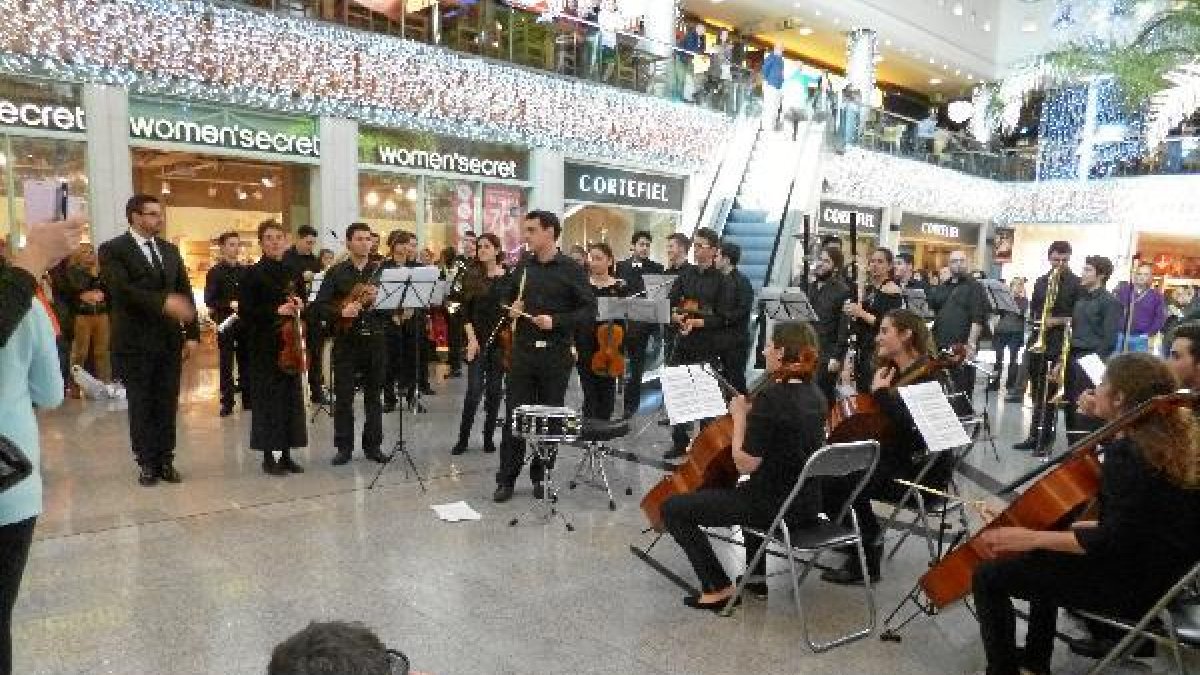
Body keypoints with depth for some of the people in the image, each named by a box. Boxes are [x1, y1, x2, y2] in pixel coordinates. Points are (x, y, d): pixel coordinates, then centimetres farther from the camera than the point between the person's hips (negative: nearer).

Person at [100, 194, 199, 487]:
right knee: (141, 405, 5)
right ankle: (147, 462, 15)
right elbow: (121, 289, -20)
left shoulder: (170, 250, 13)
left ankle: (165, 459, 17)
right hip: (136, 342, -4)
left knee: (167, 403, 8)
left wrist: (192, 334, 3)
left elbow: (185, 292, 10)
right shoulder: (113, 250, -4)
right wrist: (163, 302, -32)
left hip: (170, 340, 4)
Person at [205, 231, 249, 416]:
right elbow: (209, 300, -9)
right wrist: (229, 305, -21)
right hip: (225, 323, -3)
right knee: (226, 364, 2)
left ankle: (248, 399, 17)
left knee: (246, 361, 8)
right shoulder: (215, 272, -3)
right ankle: (227, 403, 9)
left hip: (245, 323, 4)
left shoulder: (245, 271, 9)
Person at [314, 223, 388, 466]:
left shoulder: (380, 271, 7)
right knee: (343, 396, 2)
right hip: (346, 340, -1)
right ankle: (344, 447, 13)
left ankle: (373, 445, 17)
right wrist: (341, 311, -18)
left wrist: (378, 298, -16)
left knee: (373, 395, 7)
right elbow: (320, 305, -1)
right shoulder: (336, 272, 3)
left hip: (374, 339, 1)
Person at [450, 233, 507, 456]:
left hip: (501, 339, 1)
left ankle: (489, 437, 18)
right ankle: (463, 439, 5)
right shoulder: (472, 277, 3)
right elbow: (465, 311, 2)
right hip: (478, 339, -1)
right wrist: (471, 338, -8)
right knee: (474, 389, -7)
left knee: (494, 390, 7)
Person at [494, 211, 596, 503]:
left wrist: (556, 321, -18)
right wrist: (511, 310, -2)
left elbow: (589, 309, -6)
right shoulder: (522, 266, 8)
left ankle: (541, 476, 22)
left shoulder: (571, 269, -4)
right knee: (514, 415, 3)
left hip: (556, 353, -3)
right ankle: (506, 479, 12)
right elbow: (506, 298, 20)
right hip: (523, 350, 3)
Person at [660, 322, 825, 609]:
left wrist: (740, 417, -11)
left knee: (673, 508, -1)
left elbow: (745, 464, -21)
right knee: (751, 493, 42)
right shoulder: (814, 395, 3)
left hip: (776, 506, -9)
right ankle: (756, 578, 43)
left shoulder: (771, 398, -22)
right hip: (807, 504, 9)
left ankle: (718, 587, 5)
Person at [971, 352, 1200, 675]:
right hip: (1159, 569, 10)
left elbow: (1113, 541, -30)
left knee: (989, 577, -8)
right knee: (1046, 557, 31)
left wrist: (1033, 537, -27)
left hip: (1132, 583, -10)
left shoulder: (1126, 453, -25)